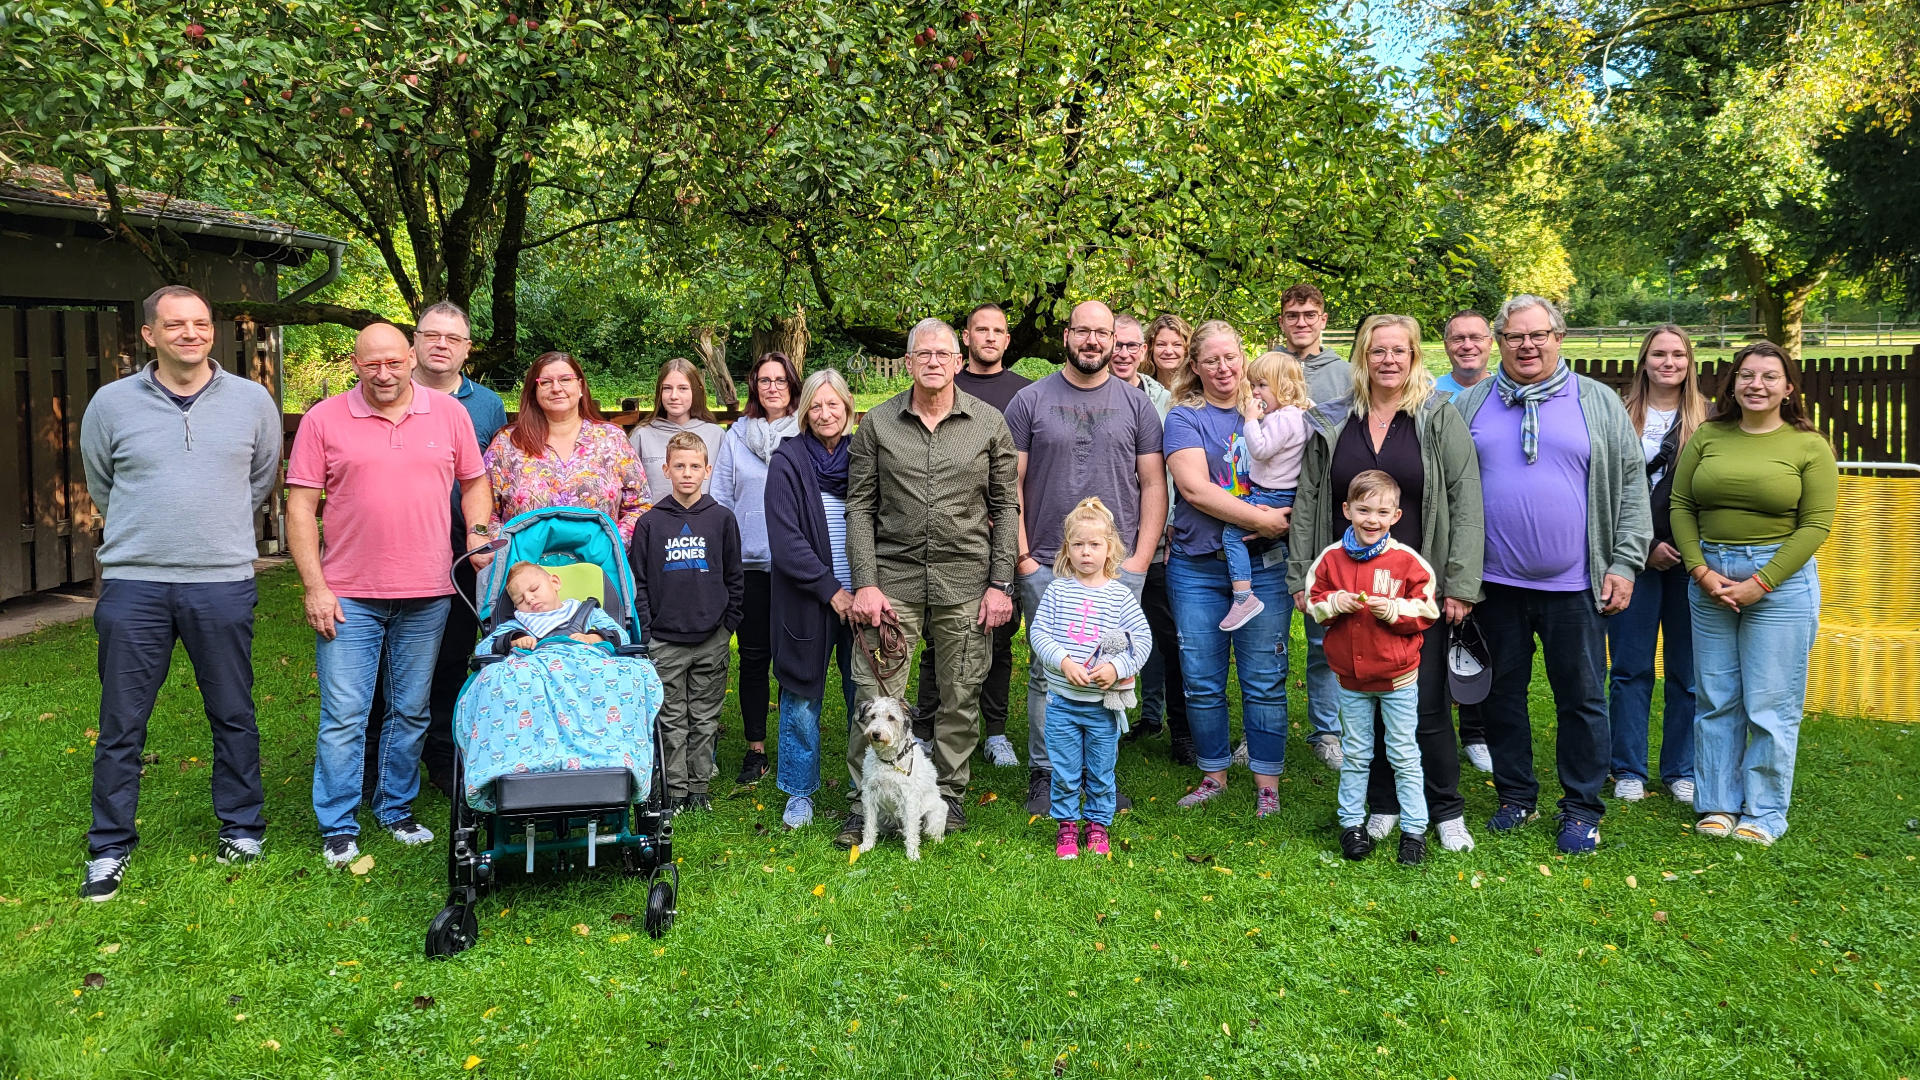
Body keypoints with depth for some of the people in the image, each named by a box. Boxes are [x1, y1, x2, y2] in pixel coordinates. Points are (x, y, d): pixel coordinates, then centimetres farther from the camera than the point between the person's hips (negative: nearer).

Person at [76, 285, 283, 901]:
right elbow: (101, 486, 16)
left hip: (224, 584, 0)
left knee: (233, 716, 9)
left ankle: (241, 828, 24)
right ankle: (110, 847, 20)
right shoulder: (112, 403, 2)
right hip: (133, 583, 0)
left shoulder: (252, 401, 3)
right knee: (121, 724, 6)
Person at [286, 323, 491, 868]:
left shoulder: (449, 413, 6)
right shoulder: (324, 420, 0)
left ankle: (396, 809, 28)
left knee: (411, 712, 12)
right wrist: (315, 587, -8)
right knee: (343, 715, -1)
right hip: (348, 597, -2)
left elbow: (475, 482, 14)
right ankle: (338, 827, 12)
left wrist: (479, 535, -4)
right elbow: (300, 506, -2)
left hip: (427, 596, 2)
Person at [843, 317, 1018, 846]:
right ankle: (865, 804, 11)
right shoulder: (877, 423, 4)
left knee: (961, 696, 8)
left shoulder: (989, 422, 4)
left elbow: (1006, 506, 6)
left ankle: (949, 794, 26)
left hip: (965, 581, 1)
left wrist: (1001, 583, 0)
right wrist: (864, 583, -6)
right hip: (893, 576, 0)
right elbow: (860, 507, 3)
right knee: (876, 695, -3)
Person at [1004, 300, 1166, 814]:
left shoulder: (1136, 405, 8)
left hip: (1119, 568, 1)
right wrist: (1022, 556, -5)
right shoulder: (1030, 401, 4)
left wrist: (1140, 559, -2)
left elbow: (1153, 485, 7)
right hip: (1046, 566, -1)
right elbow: (1010, 484, 2)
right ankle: (1044, 774, 15)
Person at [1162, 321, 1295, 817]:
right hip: (1197, 567, -1)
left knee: (1264, 680, 2)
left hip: (1263, 565, 1)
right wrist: (1262, 518, -17)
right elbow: (1194, 487, -11)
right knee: (1202, 681, 5)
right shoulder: (1185, 418, 2)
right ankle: (1213, 775, 22)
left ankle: (1267, 783, 15)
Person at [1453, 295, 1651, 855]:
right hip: (1495, 582, 2)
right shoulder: (1470, 405, 6)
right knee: (1502, 694, 11)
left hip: (1574, 585, -1)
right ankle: (1516, 796, 27)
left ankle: (1582, 809, 20)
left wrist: (1624, 563, -4)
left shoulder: (1598, 404, 4)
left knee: (1582, 698, 6)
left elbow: (1632, 487, 4)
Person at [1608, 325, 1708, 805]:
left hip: (1690, 560, 1)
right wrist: (1647, 546, -10)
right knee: (1631, 669, 5)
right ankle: (1629, 771, 15)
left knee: (1688, 671, 6)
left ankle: (1681, 770, 19)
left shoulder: (1709, 419, 7)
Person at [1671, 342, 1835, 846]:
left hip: (1781, 580, -3)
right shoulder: (1707, 436, 6)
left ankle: (1764, 814, 15)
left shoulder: (1809, 446, -2)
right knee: (1715, 700, 9)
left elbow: (1815, 525, -6)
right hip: (1709, 576, 3)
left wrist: (1760, 583, -12)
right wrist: (1700, 570, -7)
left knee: (1770, 705, 2)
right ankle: (1718, 804, 20)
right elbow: (1681, 506, 4)